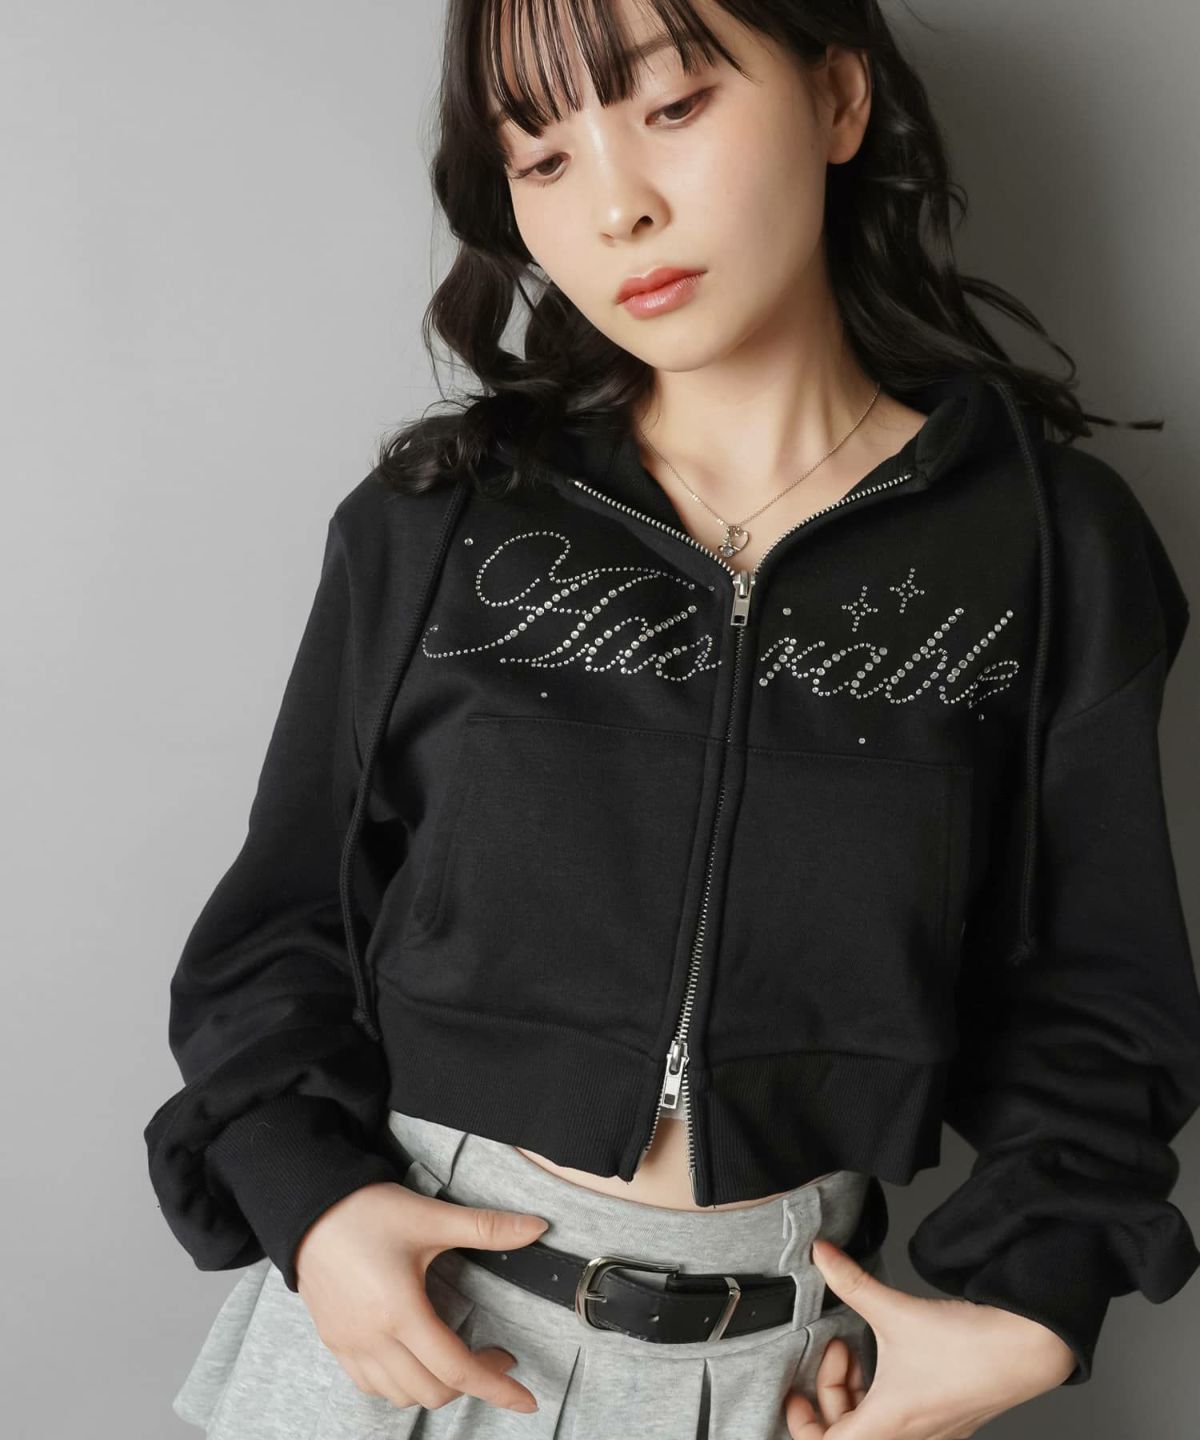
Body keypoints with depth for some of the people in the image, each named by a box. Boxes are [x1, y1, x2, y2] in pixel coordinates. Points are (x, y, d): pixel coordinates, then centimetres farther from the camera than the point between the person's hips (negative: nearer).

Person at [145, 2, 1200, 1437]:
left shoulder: (1051, 546, -6)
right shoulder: (433, 523, -5)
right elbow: (283, 916, 1)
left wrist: (1025, 1318, -9)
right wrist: (307, 1199, -12)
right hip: (391, 1290, 1)